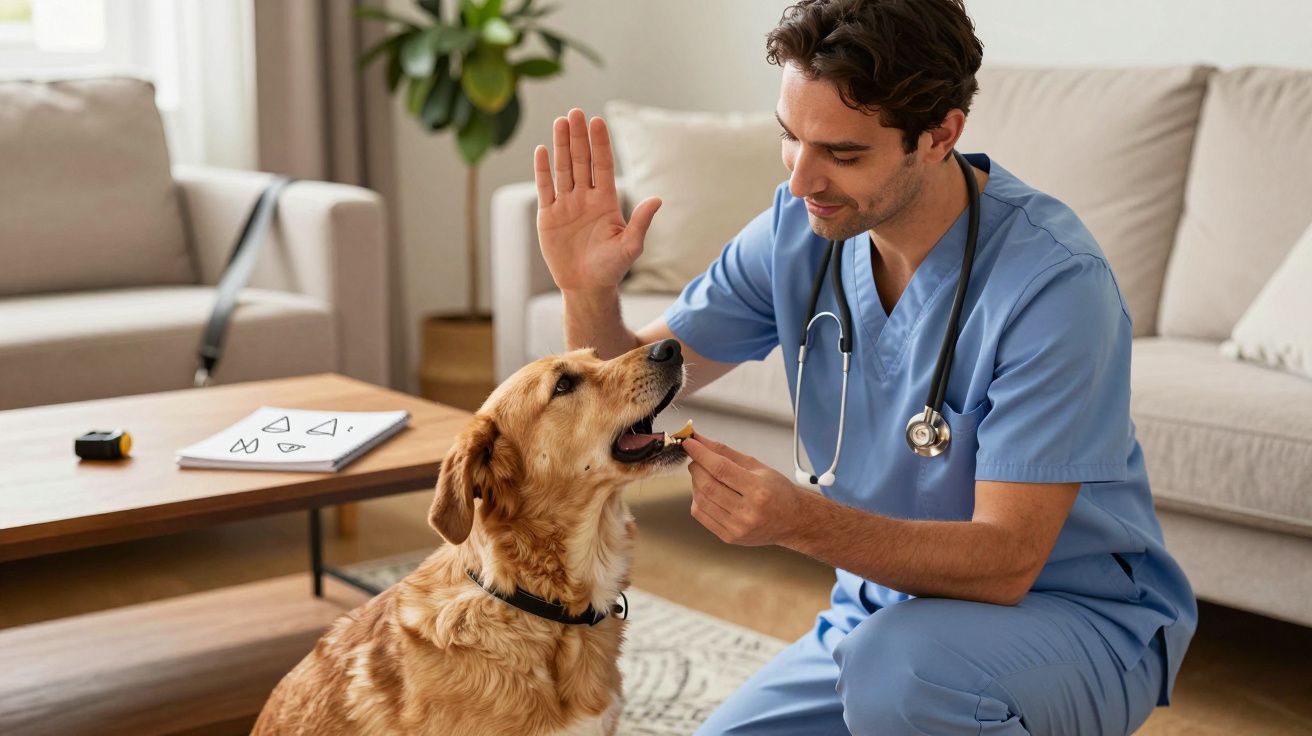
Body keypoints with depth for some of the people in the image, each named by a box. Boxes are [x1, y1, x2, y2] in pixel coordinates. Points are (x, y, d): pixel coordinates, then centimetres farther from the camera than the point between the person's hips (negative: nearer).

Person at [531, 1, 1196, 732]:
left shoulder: (1052, 280, -26)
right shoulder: (799, 229, -7)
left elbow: (1005, 560, -27)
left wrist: (801, 522, -41)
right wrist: (590, 291, -20)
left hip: (1079, 618, -6)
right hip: (886, 605, 6)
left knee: (898, 665, -35)